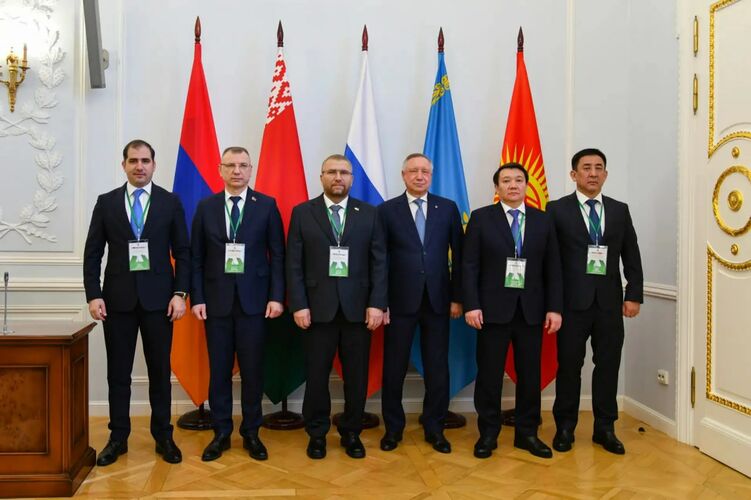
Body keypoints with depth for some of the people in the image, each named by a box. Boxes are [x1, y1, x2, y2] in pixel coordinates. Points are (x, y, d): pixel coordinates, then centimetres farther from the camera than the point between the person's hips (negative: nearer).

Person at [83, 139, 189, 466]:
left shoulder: (171, 203, 3)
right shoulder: (106, 202, 6)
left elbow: (183, 253, 2)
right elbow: (92, 254, 5)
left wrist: (179, 294, -6)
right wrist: (93, 296, -4)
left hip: (158, 299, -1)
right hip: (117, 299, 1)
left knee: (160, 371, 7)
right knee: (118, 373, 8)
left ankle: (163, 436, 19)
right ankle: (118, 438, 21)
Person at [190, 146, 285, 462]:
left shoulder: (267, 206, 1)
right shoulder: (206, 207, 6)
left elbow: (278, 255, 0)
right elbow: (196, 257, 5)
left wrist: (276, 296, -6)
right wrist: (197, 298, -2)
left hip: (254, 300, -1)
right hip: (216, 300, 1)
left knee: (253, 370, 6)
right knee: (219, 370, 8)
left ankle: (251, 433, 21)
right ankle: (221, 433, 22)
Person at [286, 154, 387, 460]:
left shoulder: (369, 214, 6)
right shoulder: (302, 213, 5)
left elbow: (379, 262, 2)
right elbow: (294, 264, 1)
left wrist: (377, 304, -6)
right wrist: (298, 305, -7)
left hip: (358, 308, 1)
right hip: (317, 307, -1)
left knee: (357, 376, 8)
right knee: (316, 375, 7)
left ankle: (351, 433, 25)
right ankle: (317, 434, 24)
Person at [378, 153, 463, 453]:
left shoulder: (448, 208, 5)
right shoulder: (387, 210, 1)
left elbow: (459, 255, 5)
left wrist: (457, 297, 1)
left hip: (438, 301, 1)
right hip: (400, 301, -1)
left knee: (437, 368, 8)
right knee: (394, 367, 8)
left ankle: (434, 428, 24)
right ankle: (393, 427, 25)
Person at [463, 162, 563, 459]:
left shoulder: (543, 221, 8)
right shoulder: (481, 218, 1)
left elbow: (553, 268, 6)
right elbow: (469, 265, -3)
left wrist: (554, 307, -1)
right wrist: (471, 305, -10)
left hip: (531, 310, 3)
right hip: (493, 308, -2)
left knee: (530, 373, 9)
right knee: (489, 373, 4)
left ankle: (527, 433, 23)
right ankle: (488, 434, 18)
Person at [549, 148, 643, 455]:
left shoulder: (620, 210, 10)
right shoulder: (557, 210, 0)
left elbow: (632, 257, 10)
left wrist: (634, 294, 2)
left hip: (609, 301, 3)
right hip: (573, 301, -3)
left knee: (608, 366, 8)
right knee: (569, 366, 6)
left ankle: (605, 428, 22)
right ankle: (565, 427, 20)